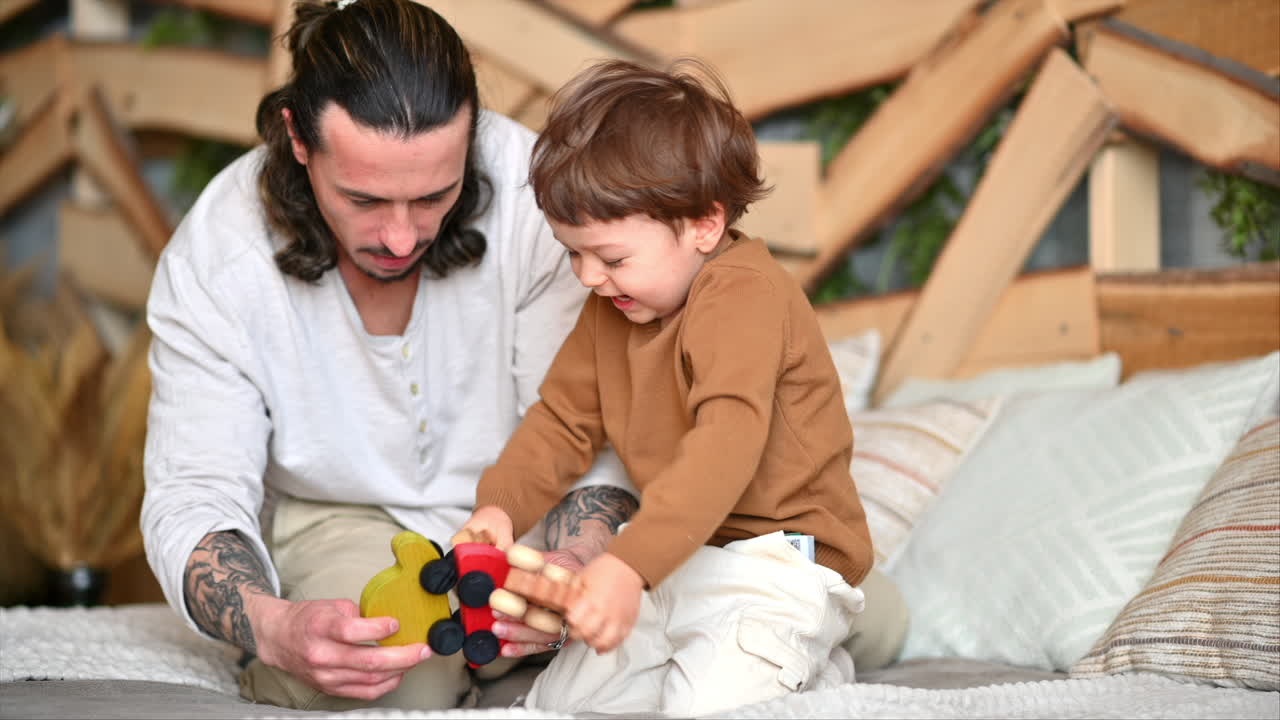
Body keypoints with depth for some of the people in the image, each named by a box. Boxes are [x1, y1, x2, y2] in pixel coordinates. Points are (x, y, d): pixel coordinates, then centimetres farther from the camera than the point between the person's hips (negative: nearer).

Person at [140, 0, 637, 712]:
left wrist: (568, 569, -39)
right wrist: (273, 629, -42)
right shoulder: (213, 259, -22)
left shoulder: (532, 196, -25)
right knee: (400, 683, -32)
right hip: (342, 514, -2)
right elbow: (192, 495, -19)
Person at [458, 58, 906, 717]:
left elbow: (726, 446, -37)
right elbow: (563, 421, 12)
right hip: (679, 561, 8)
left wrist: (629, 564, -47)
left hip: (780, 563, -8)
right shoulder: (611, 309, 6)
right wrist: (499, 506, -8)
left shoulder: (745, 296, -23)